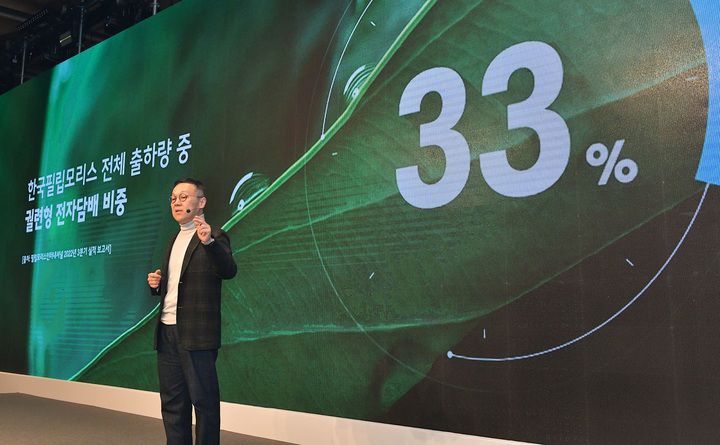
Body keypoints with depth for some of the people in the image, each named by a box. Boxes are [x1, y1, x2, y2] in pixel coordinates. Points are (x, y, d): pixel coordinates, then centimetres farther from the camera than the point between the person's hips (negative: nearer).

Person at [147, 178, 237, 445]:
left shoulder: (214, 237, -6)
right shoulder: (175, 239, 18)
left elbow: (229, 271, -24)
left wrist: (209, 241, -39)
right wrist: (156, 284, 4)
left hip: (196, 333, -8)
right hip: (167, 331, 8)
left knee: (204, 401, -2)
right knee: (172, 403, 13)